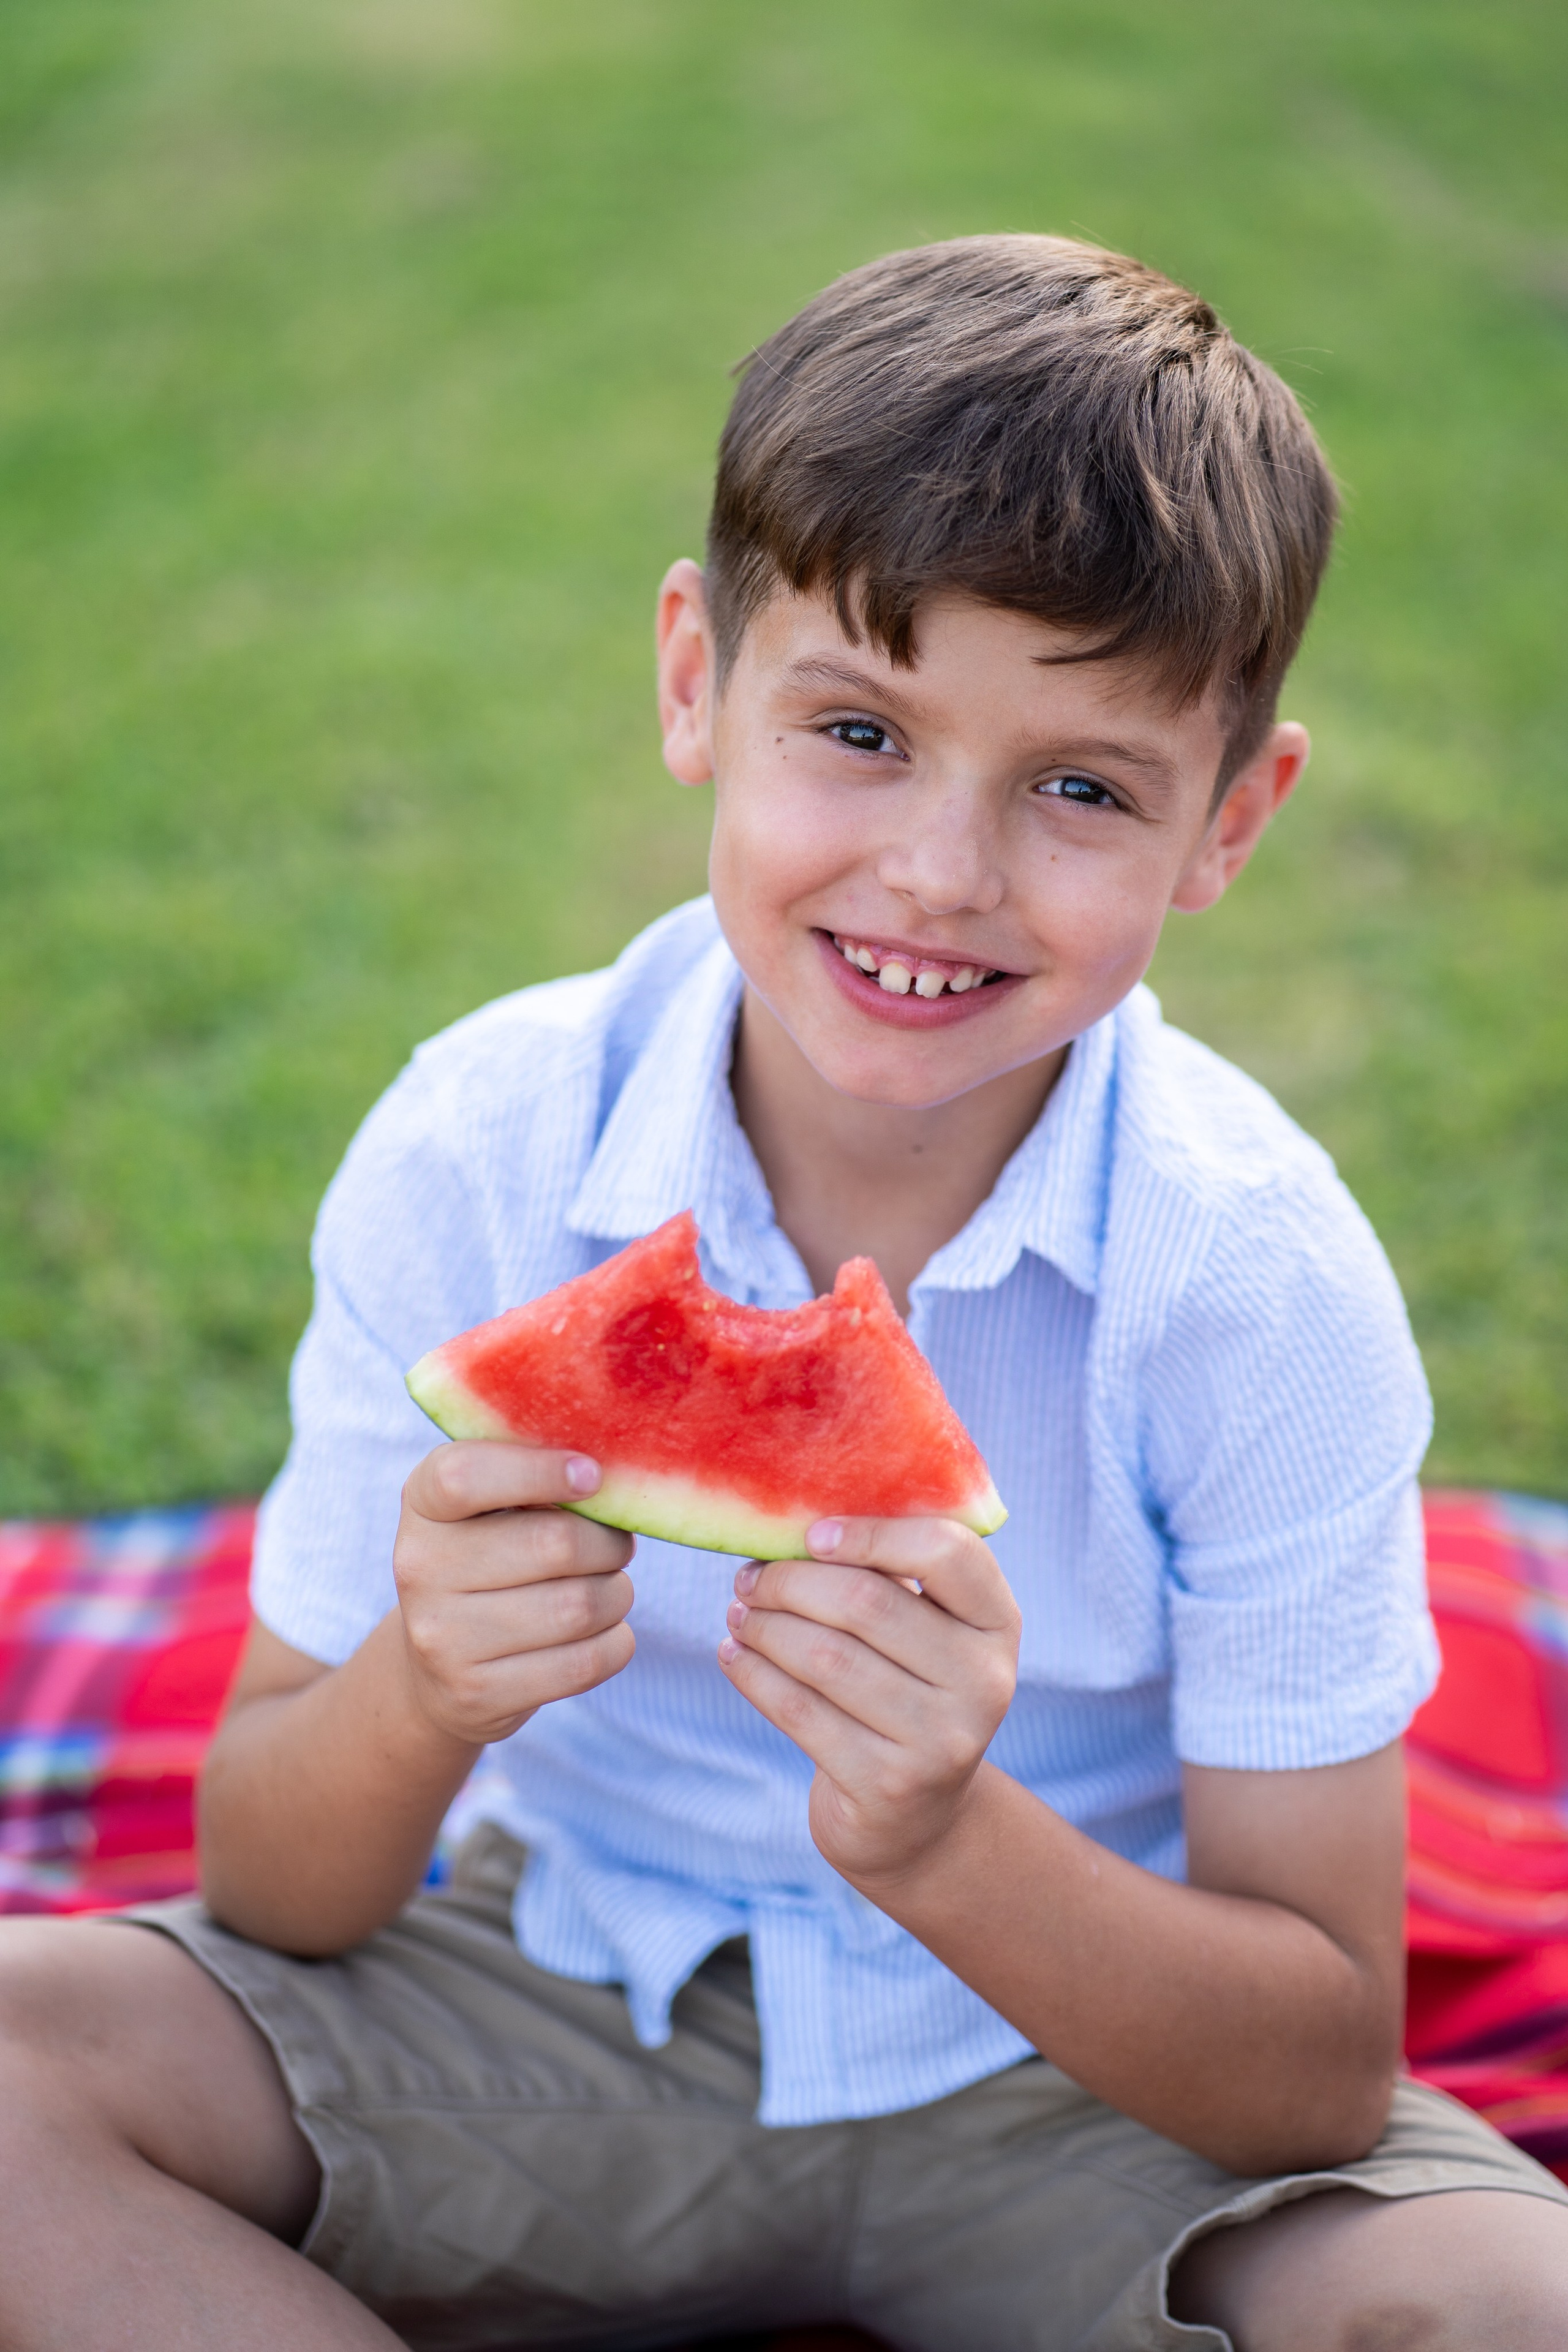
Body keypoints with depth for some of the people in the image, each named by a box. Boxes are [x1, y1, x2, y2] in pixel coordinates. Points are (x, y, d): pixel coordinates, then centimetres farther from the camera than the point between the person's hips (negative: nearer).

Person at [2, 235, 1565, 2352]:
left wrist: (946, 1841, -35)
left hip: (1082, 2051, 0)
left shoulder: (1258, 1284, -20)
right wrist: (417, 1702, -33)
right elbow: (275, 1897, -10)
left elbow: (1326, 2071, -16)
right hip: (552, 1994, 2)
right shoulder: (476, 1154, -17)